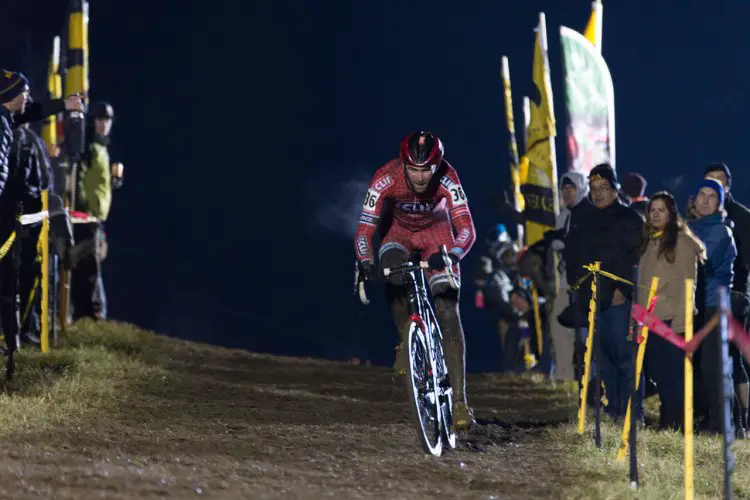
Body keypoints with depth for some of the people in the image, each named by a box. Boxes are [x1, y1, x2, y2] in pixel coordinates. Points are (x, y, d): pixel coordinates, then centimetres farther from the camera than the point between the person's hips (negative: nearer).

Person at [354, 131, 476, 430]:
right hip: (399, 230, 1)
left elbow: (467, 229, -38)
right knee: (393, 270, -35)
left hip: (436, 231, -1)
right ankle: (406, 339, -8)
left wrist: (451, 256, -57)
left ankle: (459, 400, -17)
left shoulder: (447, 179, -33)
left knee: (448, 310, -15)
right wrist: (365, 263, -49)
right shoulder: (386, 179, -32)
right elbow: (364, 229, -31)